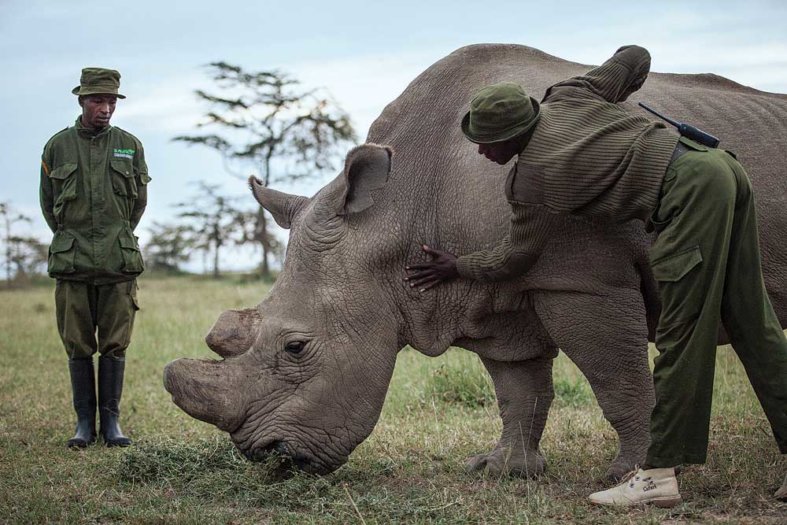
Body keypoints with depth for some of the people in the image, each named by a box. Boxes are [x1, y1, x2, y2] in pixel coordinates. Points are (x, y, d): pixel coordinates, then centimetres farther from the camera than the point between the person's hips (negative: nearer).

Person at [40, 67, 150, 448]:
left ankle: (111, 422, 8)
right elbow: (48, 203, 14)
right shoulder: (58, 146, 4)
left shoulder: (130, 146, 6)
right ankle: (84, 422, 10)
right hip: (71, 262, 0)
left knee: (114, 345, 1)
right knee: (78, 347, 2)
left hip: (119, 261, 0)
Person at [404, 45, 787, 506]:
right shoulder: (567, 95, 13)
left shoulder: (529, 179, -5)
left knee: (681, 339, -7)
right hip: (720, 164, 9)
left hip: (689, 192, -9)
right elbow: (637, 57, 21)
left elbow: (515, 259, 8)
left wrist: (456, 267, 23)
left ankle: (660, 473, -5)